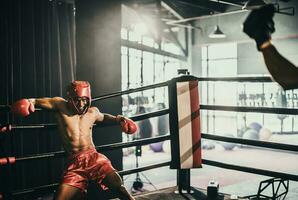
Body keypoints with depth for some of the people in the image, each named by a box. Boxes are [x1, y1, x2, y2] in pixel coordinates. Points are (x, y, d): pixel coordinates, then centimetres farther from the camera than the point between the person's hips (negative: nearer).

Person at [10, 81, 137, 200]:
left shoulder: (93, 112, 13)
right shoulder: (60, 105, 3)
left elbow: (103, 118, 35)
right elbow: (37, 102, 5)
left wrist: (118, 119, 19)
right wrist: (30, 102, -17)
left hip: (94, 158, 1)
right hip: (74, 164, -1)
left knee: (119, 188, -19)